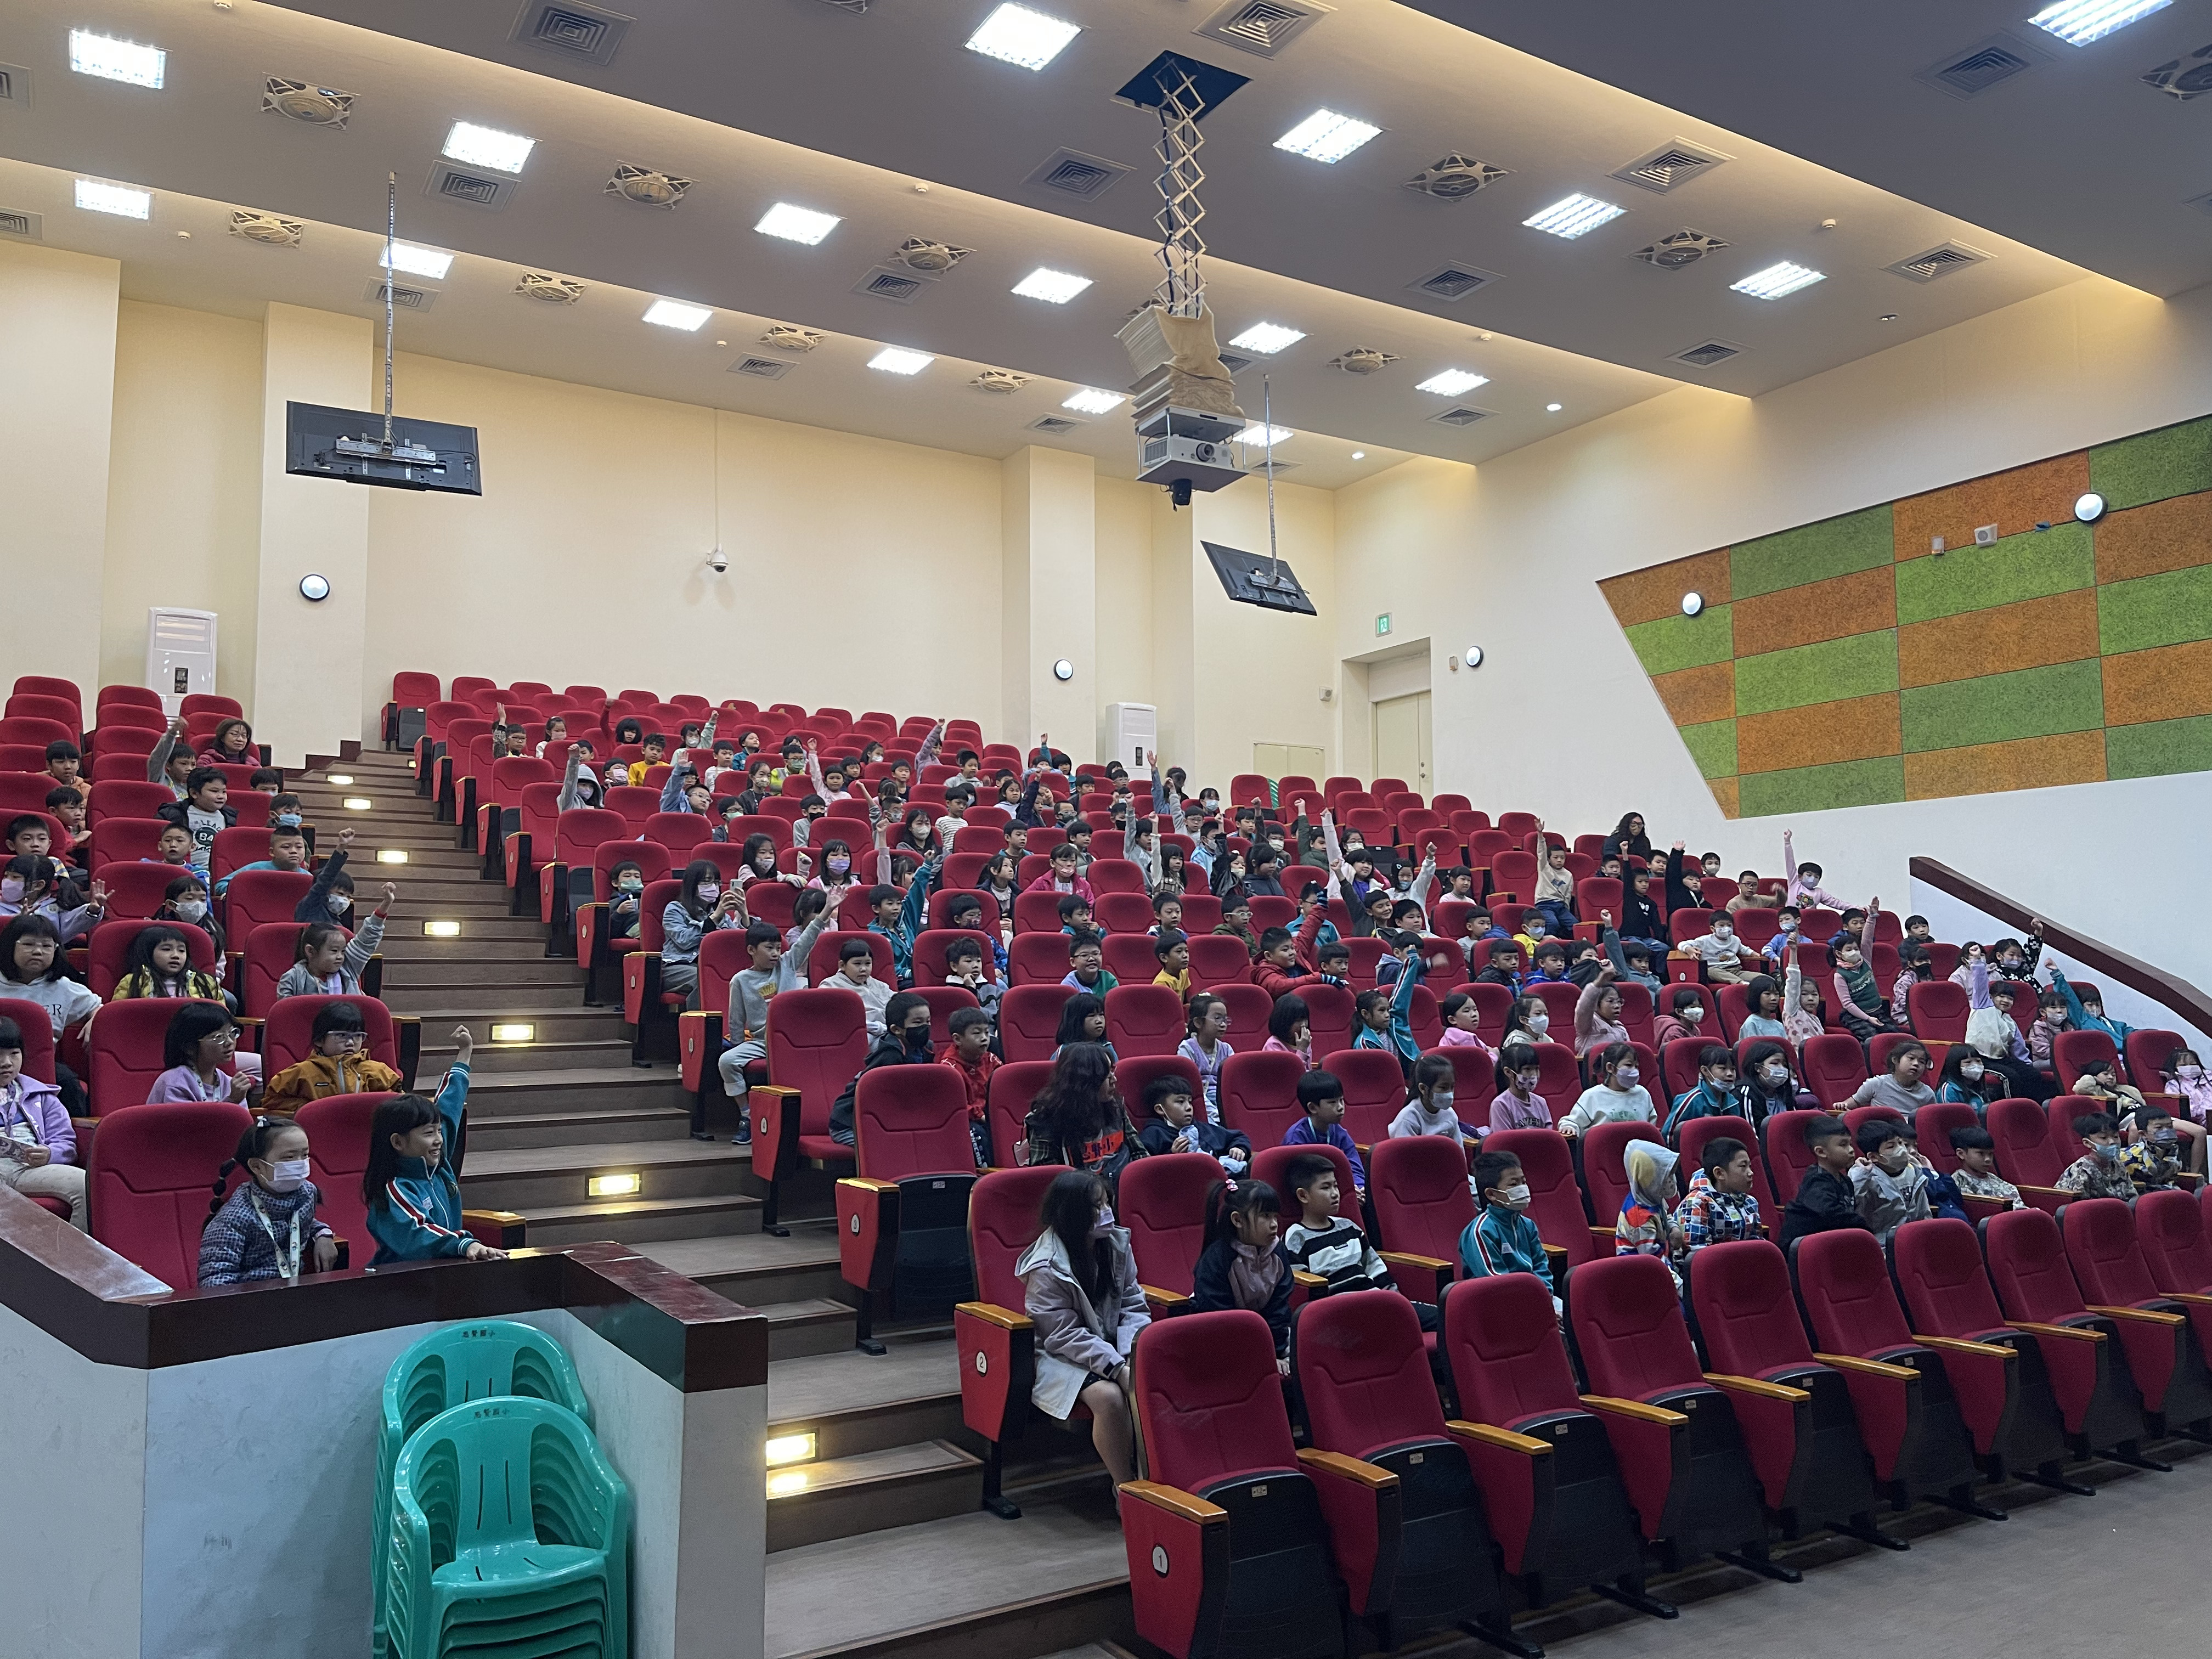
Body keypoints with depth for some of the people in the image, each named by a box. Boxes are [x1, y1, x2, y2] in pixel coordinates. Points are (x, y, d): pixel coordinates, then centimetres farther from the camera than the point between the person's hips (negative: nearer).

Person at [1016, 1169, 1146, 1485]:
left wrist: (1134, 1355, -16)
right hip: (1064, 1357, -5)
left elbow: (1134, 1306, 3)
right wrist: (1116, 1367, -26)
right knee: (1109, 1396, -32)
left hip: (1116, 1349, 5)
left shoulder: (1117, 1244, 2)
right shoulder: (1046, 1269, -16)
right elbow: (1065, 1336, -17)